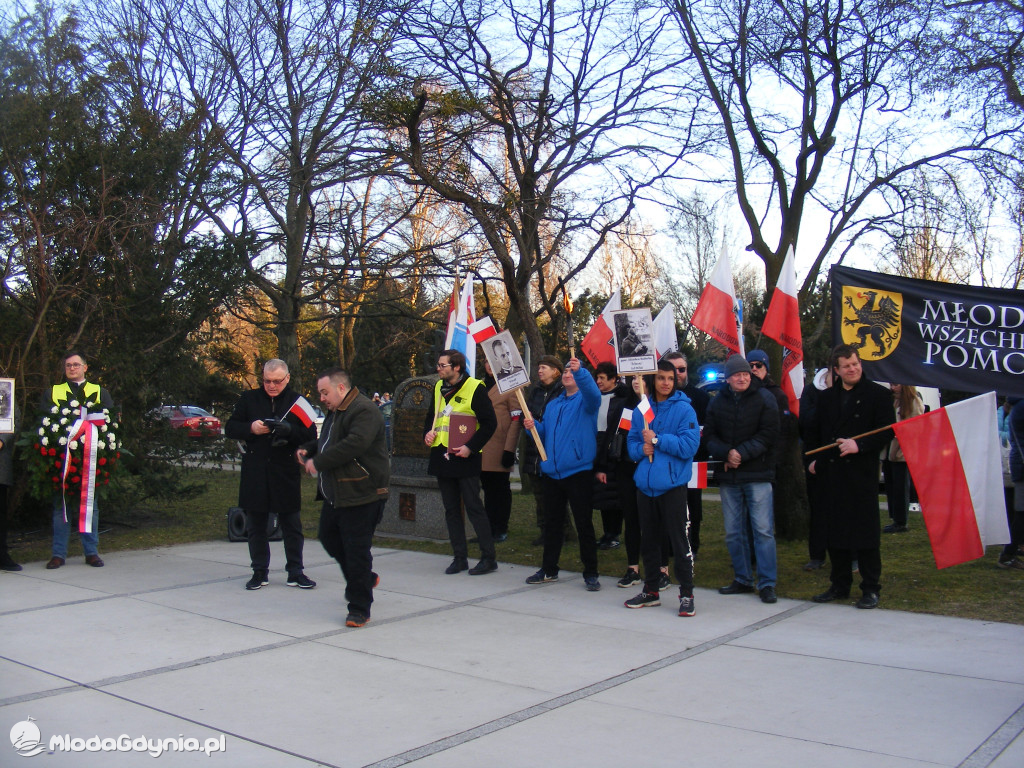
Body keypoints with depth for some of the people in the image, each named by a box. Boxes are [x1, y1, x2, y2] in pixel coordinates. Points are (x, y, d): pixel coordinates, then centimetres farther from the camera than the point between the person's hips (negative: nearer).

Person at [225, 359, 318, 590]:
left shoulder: (297, 401, 1)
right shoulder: (249, 399, 6)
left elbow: (310, 436, -5)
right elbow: (230, 428, 7)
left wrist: (289, 429, -24)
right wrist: (251, 428, -13)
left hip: (286, 473, -2)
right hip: (254, 474, 2)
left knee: (291, 525, 6)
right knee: (255, 525, 9)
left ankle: (295, 572, 16)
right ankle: (260, 572, 21)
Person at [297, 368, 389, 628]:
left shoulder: (364, 411, -18)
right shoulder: (335, 412, 17)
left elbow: (354, 444, -30)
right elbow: (327, 441, 33)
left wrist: (318, 462, -24)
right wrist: (307, 449, 12)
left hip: (360, 495, -11)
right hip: (335, 494, 11)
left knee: (356, 550, -5)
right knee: (329, 538, 21)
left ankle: (359, 609, 6)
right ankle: (365, 579, 41)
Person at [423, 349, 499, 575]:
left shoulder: (475, 388, -10)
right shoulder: (438, 388, 11)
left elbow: (489, 423, -10)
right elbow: (431, 416, 24)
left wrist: (471, 447, -18)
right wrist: (428, 433, 3)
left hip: (465, 458, -7)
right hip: (441, 457, 7)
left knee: (474, 508, -4)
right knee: (451, 510, 10)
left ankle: (489, 558, 3)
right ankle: (459, 558, 18)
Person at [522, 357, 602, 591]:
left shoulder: (585, 401, -1)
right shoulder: (552, 405, 18)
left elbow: (593, 394, -26)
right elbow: (545, 434, 18)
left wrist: (580, 371, -42)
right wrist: (534, 426, -4)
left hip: (578, 472, -6)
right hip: (551, 472, 6)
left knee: (584, 524, -1)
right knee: (552, 522, 15)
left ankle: (590, 574, 8)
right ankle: (549, 570, 26)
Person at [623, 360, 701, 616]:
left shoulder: (684, 409, -5)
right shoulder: (641, 410, 11)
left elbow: (689, 446, -14)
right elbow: (631, 443, 14)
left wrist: (657, 440, -15)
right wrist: (642, 449, -7)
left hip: (672, 484, -5)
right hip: (645, 484, 6)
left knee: (679, 540, -4)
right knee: (648, 539, 14)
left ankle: (686, 594, 8)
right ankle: (651, 591, 28)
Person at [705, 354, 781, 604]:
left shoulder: (764, 398, 1)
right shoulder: (717, 402, 10)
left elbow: (767, 435, -7)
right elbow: (709, 436, 5)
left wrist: (741, 454, -16)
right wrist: (726, 453, -14)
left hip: (758, 475, -3)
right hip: (728, 477, 4)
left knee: (763, 529, -6)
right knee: (733, 532, 9)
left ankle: (767, 583, 0)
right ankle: (743, 580, 20)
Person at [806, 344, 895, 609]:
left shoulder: (878, 394, 1)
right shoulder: (826, 397, 15)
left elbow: (887, 431, -7)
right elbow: (814, 431, 21)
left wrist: (859, 445, -18)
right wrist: (811, 459, 8)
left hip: (862, 471, -5)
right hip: (831, 473, 5)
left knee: (865, 529, -2)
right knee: (835, 529, 9)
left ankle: (871, 588, 8)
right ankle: (840, 585, 20)